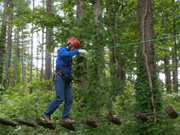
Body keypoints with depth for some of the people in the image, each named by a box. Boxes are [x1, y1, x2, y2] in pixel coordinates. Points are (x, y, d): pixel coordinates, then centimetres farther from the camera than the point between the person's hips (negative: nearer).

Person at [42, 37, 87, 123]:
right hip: (60, 78, -9)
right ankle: (47, 114, -6)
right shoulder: (62, 50, -2)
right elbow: (65, 54, -28)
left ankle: (65, 118, 3)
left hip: (66, 80, 9)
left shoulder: (70, 56, 24)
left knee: (69, 100, 0)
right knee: (60, 98, -16)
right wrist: (78, 51, -26)